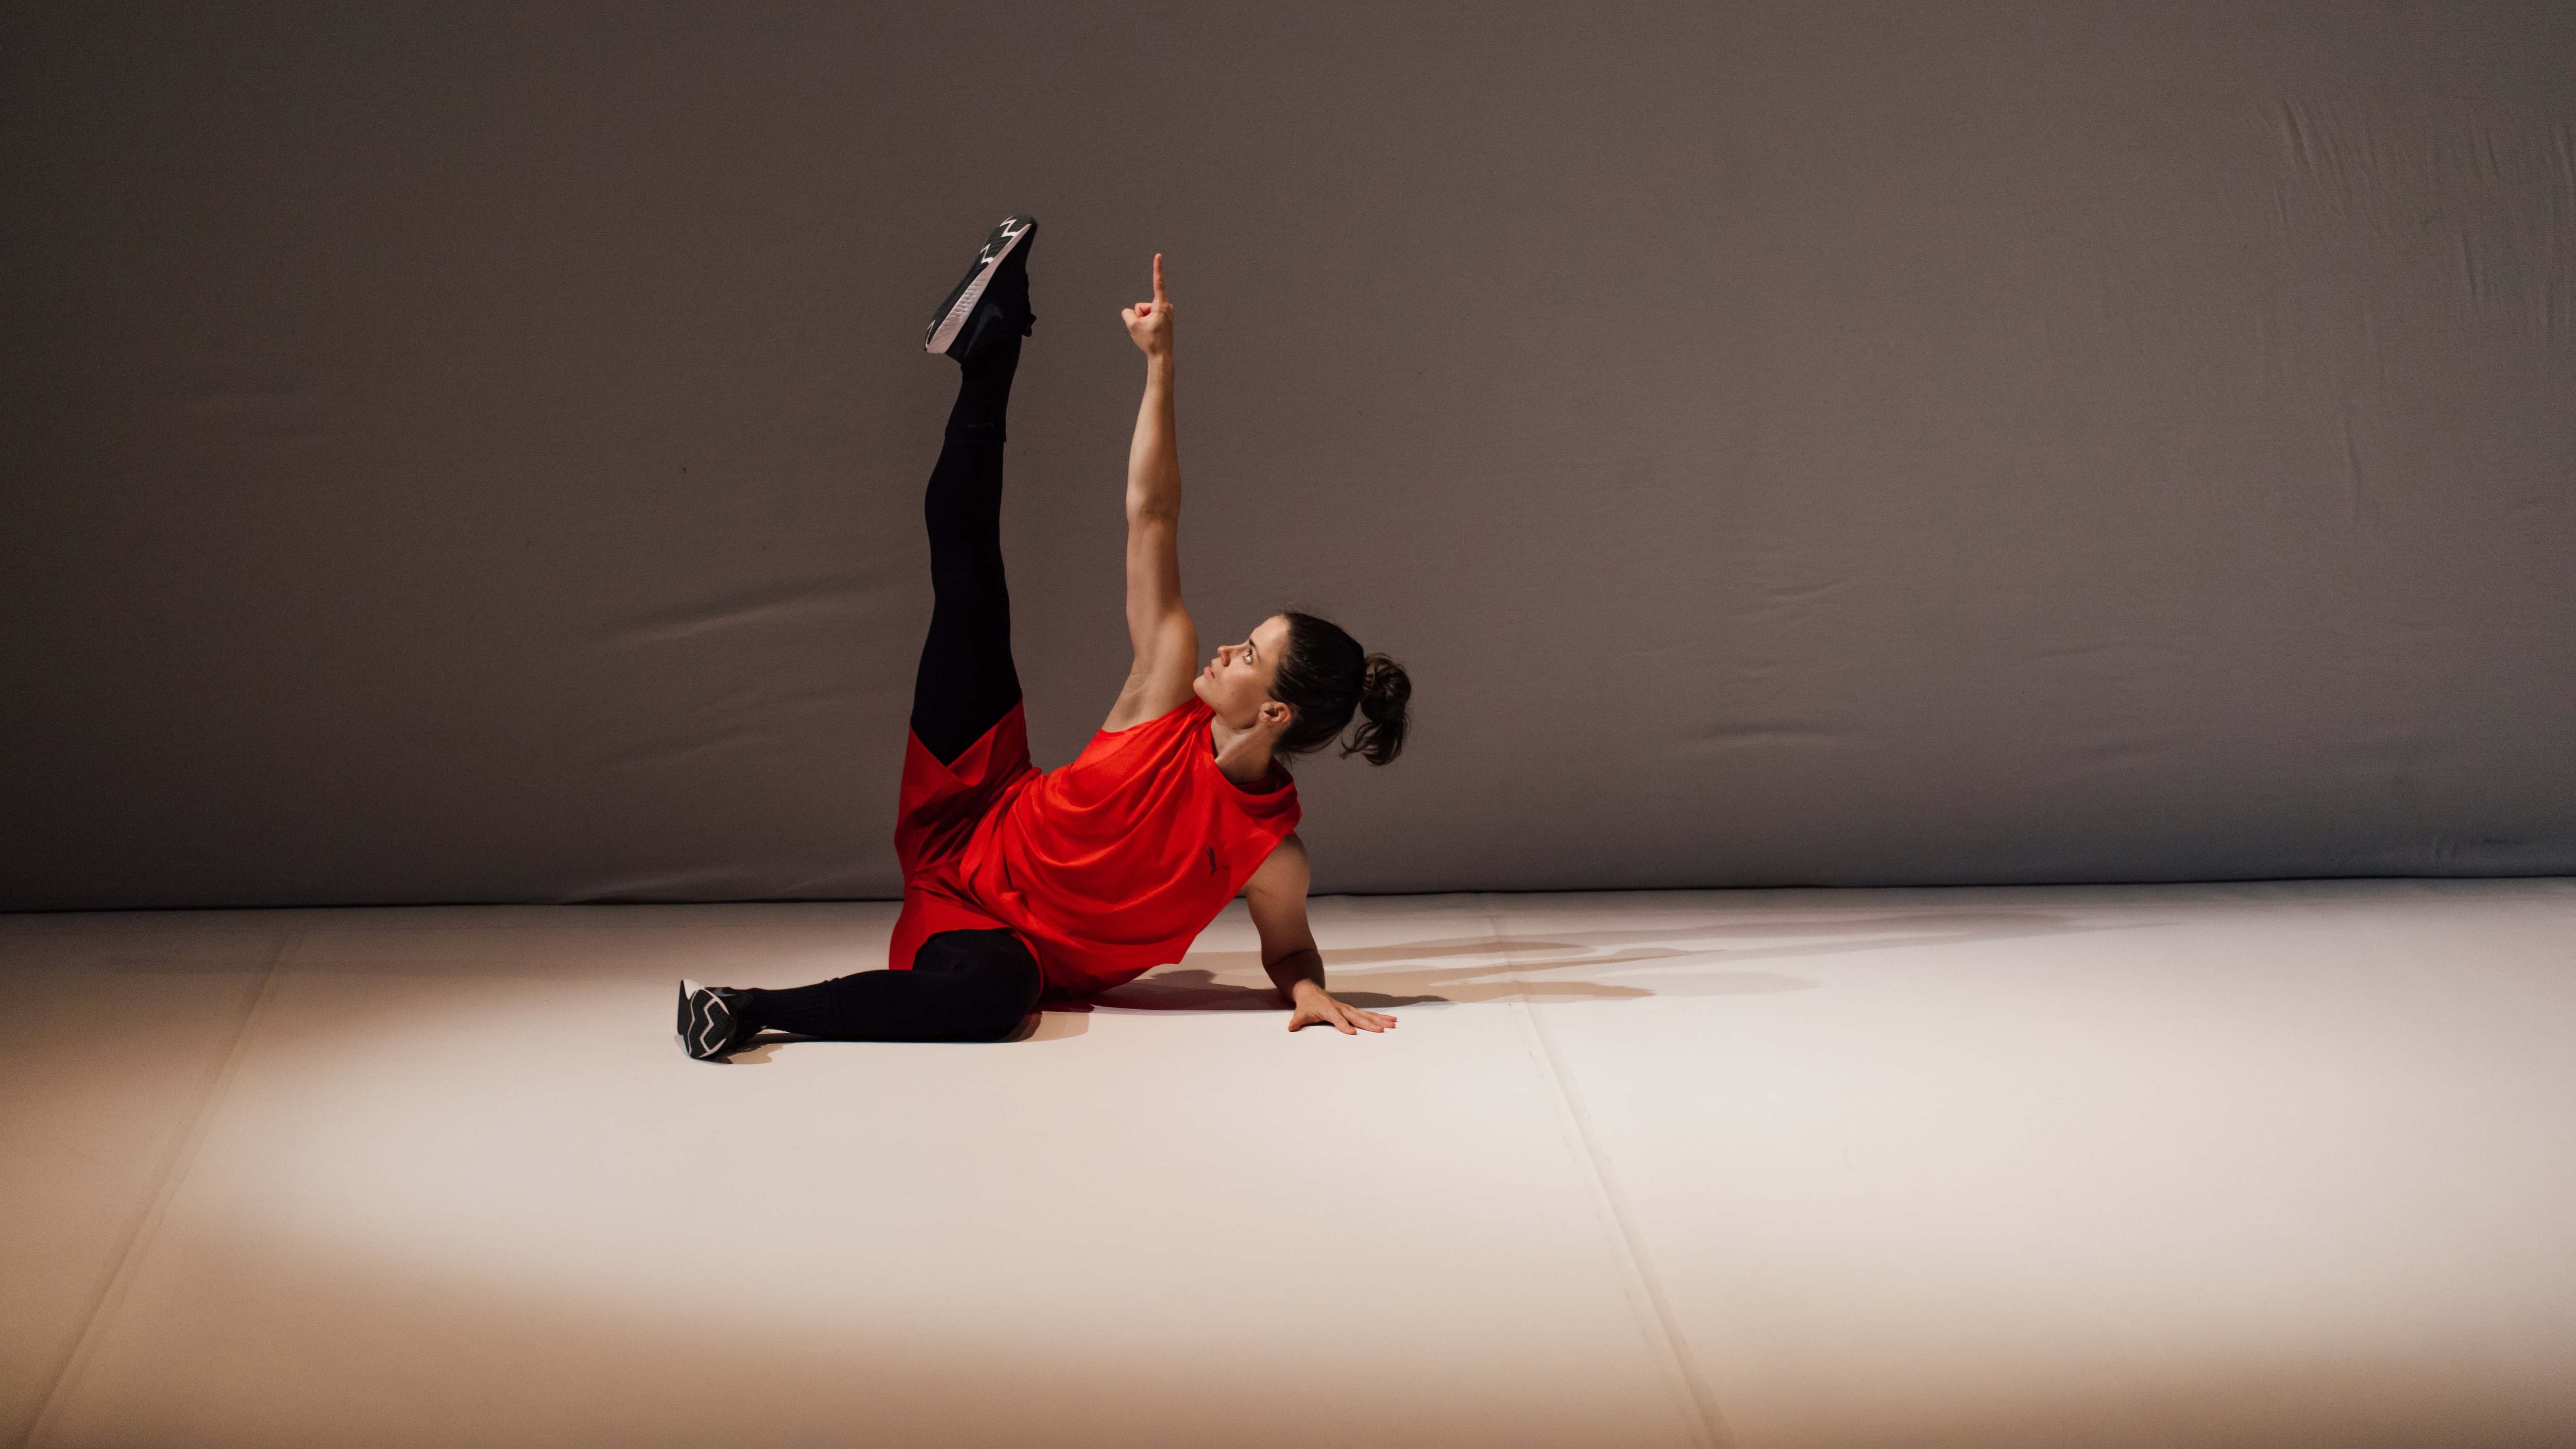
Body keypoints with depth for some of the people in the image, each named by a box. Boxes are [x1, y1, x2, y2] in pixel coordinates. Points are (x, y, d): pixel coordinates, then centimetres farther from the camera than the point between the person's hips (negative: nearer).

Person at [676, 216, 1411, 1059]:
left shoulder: (1271, 852, -20)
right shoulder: (1171, 690, -13)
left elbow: (1288, 949, 0)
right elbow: (1151, 515, -13)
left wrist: (1307, 991, -26)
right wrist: (1159, 364, -19)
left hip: (1009, 943, -4)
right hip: (963, 841, 4)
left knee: (988, 995, -43)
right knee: (970, 587, 3)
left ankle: (761, 1012, -31)